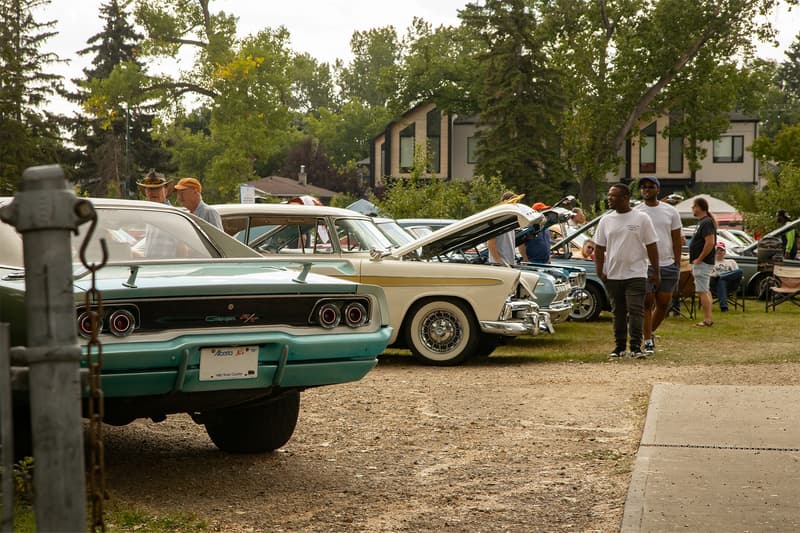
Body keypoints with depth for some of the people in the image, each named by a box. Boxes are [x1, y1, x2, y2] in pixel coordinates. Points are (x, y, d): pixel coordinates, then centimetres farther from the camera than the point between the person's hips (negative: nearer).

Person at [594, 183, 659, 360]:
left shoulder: (642, 219, -1)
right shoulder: (606, 221, 8)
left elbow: (652, 246, 0)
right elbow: (599, 248, 11)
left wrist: (656, 272, -2)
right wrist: (599, 270, -1)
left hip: (635, 274, -4)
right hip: (612, 275, 4)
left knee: (635, 311, -10)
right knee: (618, 312, 10)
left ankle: (636, 347, -9)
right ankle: (619, 347, 17)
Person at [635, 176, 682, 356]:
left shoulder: (670, 211, 8)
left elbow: (676, 240, 9)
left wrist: (677, 265, 4)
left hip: (667, 265, 2)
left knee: (663, 304, 7)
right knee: (646, 304, -5)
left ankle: (651, 332, 29)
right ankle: (648, 342, 0)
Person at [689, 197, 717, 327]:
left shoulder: (706, 222, -16)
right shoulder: (702, 222, 16)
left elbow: (710, 243, -26)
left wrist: (699, 259, -21)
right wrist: (694, 262, 19)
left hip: (703, 263, -11)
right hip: (700, 263, 11)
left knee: (702, 292, -9)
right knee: (706, 291, 13)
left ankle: (707, 320, -9)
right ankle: (708, 319, 17)